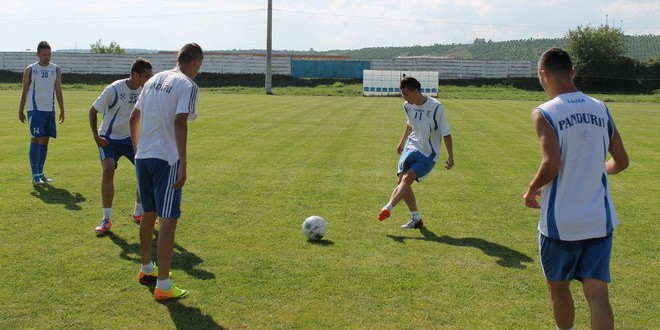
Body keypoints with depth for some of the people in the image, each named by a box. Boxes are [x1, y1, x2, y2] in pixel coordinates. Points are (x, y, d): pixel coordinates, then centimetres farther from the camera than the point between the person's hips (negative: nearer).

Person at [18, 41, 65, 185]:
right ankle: (35, 175, -10)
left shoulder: (56, 70, 7)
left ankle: (40, 172, 17)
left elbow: (58, 91, 9)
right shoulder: (30, 70, -2)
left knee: (45, 140, 8)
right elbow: (25, 92, 3)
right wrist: (20, 111, 3)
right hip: (35, 110, -4)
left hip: (50, 110, 4)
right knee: (36, 139, -10)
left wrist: (62, 111, 4)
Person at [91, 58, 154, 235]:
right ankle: (106, 220, -14)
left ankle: (138, 213, 16)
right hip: (109, 138, -5)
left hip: (131, 137, 5)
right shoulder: (114, 89, -21)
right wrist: (96, 136, -16)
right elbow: (93, 111, -10)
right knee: (108, 170, -24)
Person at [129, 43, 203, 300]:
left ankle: (146, 269, 37)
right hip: (166, 160, -8)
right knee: (168, 220, -3)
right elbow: (179, 123, -21)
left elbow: (134, 118, 18)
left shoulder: (154, 80, 15)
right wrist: (183, 165, -21)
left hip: (143, 156, 8)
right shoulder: (188, 85, -9)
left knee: (148, 214, 21)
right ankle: (163, 286, -2)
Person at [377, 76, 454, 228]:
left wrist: (450, 157, -14)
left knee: (407, 178, -22)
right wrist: (402, 141, 29)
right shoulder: (408, 106, -2)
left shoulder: (436, 107, -20)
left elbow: (446, 133, -14)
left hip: (428, 154, -6)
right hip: (412, 147, 6)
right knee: (400, 180, -3)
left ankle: (387, 208, -25)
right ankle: (416, 219, 8)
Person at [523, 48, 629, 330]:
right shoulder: (601, 110, 5)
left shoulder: (544, 113, -11)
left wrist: (531, 190, -4)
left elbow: (551, 164, -22)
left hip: (560, 221, -4)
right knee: (597, 294, 2)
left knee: (558, 287, 17)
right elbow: (620, 162, 9)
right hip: (600, 219, 4)